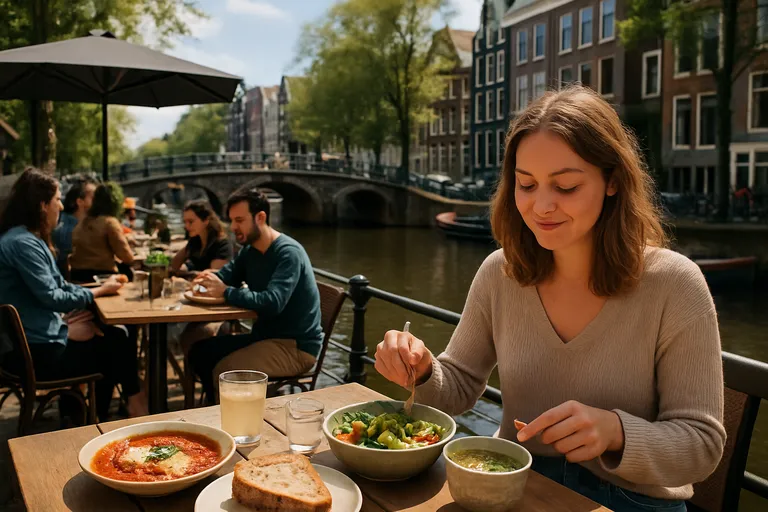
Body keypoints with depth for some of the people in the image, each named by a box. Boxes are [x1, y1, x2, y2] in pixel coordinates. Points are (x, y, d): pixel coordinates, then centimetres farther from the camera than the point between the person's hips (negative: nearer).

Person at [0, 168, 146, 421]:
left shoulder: (31, 239, 12)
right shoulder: (22, 243, -21)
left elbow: (58, 286, 12)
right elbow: (52, 297, -21)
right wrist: (100, 291, -9)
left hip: (41, 337, 9)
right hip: (35, 352, -9)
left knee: (116, 338, 9)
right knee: (116, 348, 0)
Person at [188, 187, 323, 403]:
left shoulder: (288, 253, -20)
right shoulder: (249, 249, 9)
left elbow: (272, 303, -32)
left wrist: (225, 292, -25)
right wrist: (210, 279, -11)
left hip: (296, 346, -9)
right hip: (265, 336, 9)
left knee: (223, 370, -25)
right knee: (200, 351, 5)